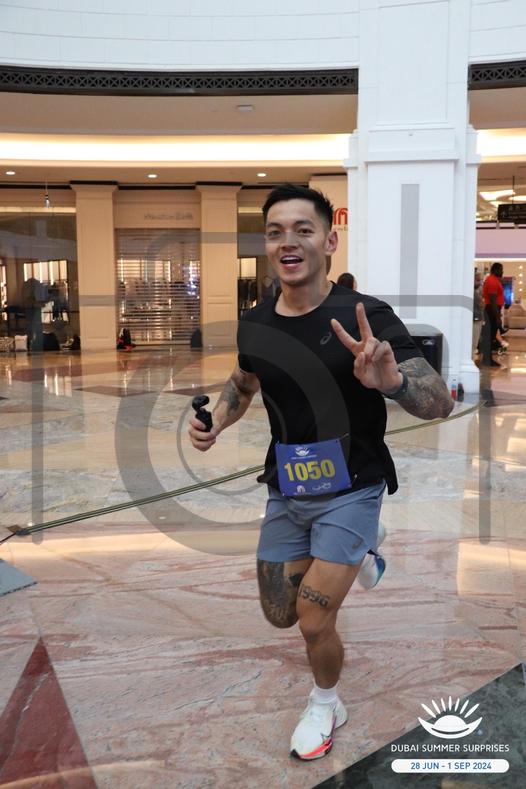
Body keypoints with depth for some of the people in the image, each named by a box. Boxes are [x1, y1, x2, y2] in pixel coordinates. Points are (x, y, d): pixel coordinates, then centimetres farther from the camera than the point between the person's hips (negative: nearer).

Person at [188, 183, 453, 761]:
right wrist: (217, 421, -5)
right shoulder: (255, 323, -5)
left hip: (351, 490, -5)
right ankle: (356, 558, 45)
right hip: (287, 491, 5)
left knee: (314, 620, -7)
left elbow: (440, 402, -21)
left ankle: (326, 707, 28)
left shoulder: (366, 317, -20)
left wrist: (390, 379, -43)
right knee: (279, 615, 16)